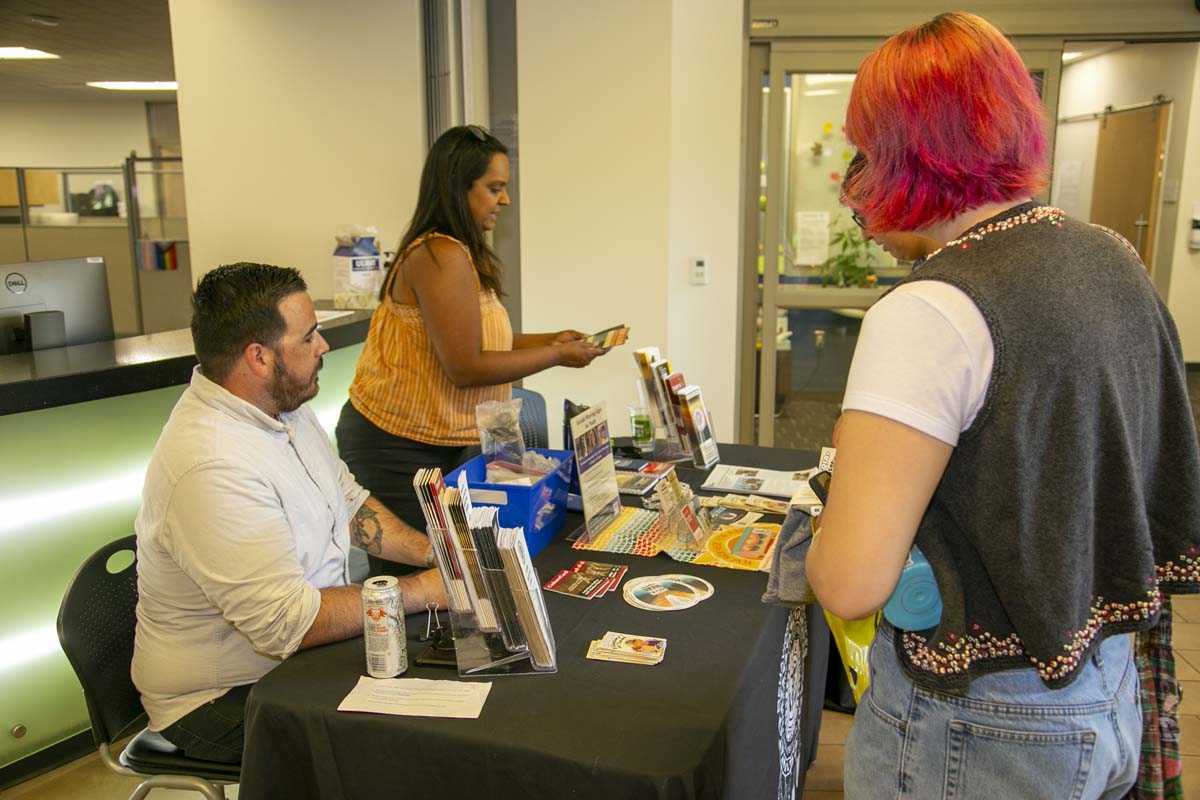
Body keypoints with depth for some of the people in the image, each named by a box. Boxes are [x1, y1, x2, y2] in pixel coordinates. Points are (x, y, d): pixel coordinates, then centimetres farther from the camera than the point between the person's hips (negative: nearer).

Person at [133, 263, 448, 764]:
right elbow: (288, 624, -30)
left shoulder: (282, 406, 1)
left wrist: (433, 551, -4)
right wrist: (424, 591, -22)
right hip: (224, 702, -8)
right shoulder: (212, 467, -30)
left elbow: (349, 502, 12)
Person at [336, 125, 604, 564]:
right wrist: (557, 356, -14)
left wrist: (549, 339, 6)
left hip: (449, 444, 9)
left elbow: (478, 338, 13)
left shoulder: (461, 253, 11)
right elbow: (465, 368, -23)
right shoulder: (441, 257, -20)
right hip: (398, 450, -9)